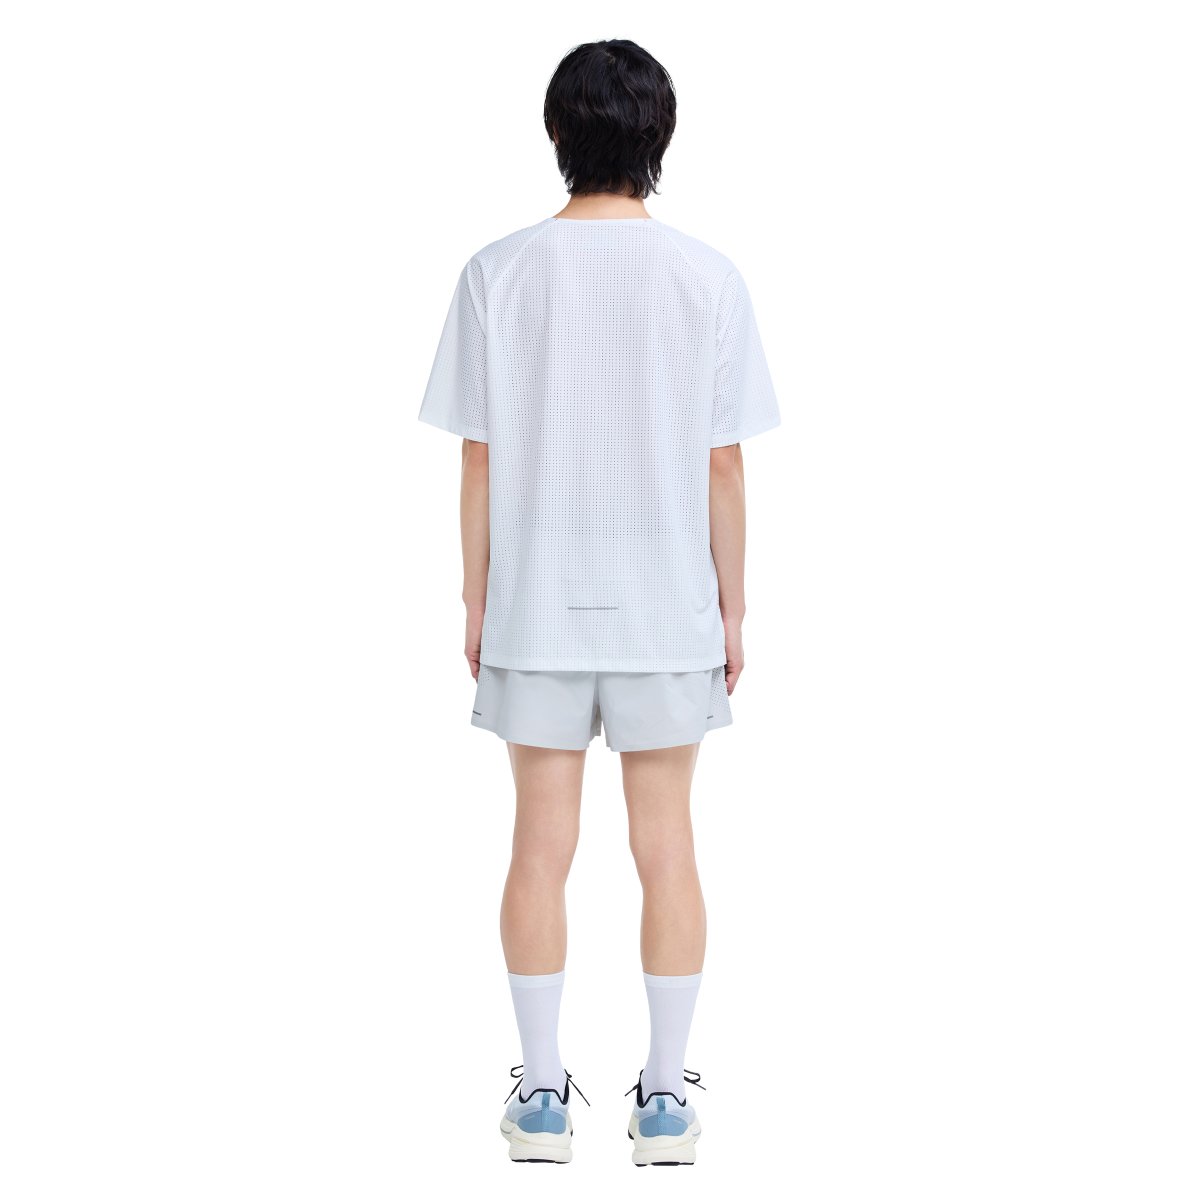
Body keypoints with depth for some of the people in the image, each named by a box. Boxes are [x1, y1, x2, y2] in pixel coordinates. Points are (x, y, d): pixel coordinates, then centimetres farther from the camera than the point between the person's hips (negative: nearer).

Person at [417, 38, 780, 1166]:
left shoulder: (498, 273, -5)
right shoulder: (709, 278, -6)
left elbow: (479, 460, -3)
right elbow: (724, 468, -4)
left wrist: (476, 603, 7)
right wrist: (731, 608, 6)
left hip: (535, 605, 0)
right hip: (668, 607, 0)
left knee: (541, 843, 9)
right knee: (665, 847, 8)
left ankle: (541, 1094, 16)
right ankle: (664, 1095, 16)